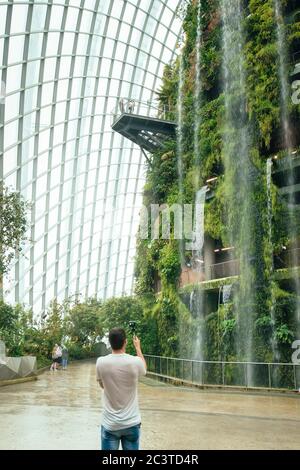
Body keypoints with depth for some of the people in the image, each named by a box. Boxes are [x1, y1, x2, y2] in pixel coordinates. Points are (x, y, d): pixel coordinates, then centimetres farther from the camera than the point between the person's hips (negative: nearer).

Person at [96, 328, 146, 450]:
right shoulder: (135, 362, -14)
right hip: (131, 423, 0)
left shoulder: (101, 362, -12)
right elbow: (144, 368, 13)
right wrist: (138, 348, 23)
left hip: (110, 424, 0)